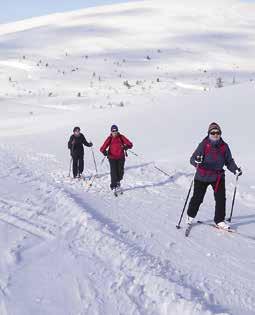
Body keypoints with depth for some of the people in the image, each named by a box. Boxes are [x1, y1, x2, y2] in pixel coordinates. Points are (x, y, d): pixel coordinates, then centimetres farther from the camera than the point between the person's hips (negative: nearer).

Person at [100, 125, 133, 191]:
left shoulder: (121, 137, -2)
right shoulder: (109, 139, -4)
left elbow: (130, 144, -6)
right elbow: (102, 148, -8)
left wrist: (126, 147, -28)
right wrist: (104, 151, -31)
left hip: (121, 157, 2)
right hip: (112, 157, -1)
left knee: (120, 171, 6)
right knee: (113, 171, -8)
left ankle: (118, 181, 34)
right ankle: (113, 185, 5)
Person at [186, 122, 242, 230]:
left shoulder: (224, 146, 2)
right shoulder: (204, 145, -10)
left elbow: (229, 161, 9)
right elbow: (192, 159, -14)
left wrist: (235, 170, -7)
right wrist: (197, 161, -37)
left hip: (218, 176, 3)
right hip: (202, 176, -3)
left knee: (221, 198, -3)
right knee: (197, 198, 7)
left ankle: (219, 221, 11)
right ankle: (190, 215, 31)